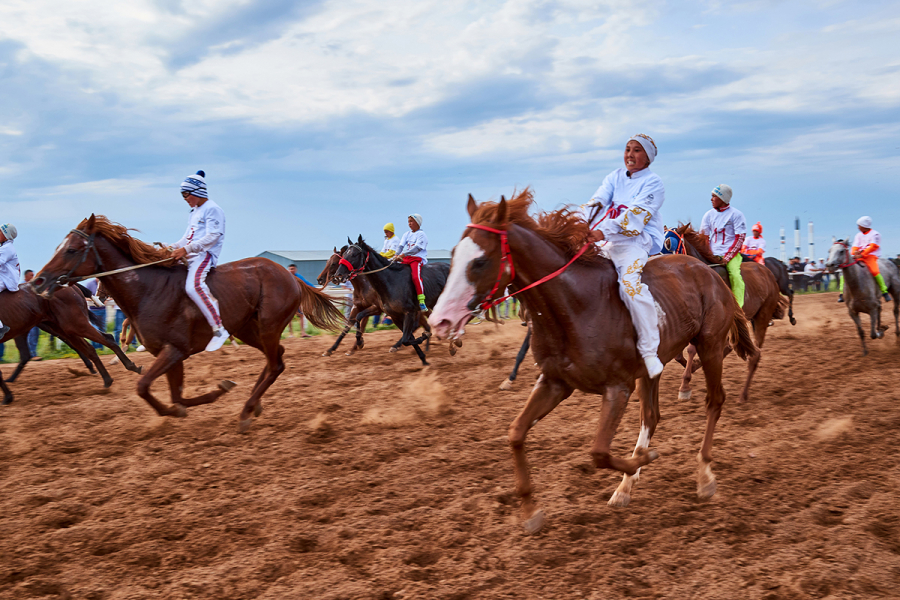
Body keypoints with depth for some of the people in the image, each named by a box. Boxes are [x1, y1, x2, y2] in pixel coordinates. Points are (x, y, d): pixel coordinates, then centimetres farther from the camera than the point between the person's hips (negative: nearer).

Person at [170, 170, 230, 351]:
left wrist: (186, 249, -22)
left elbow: (212, 238, -17)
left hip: (205, 255, -11)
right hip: (189, 256, 11)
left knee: (193, 286, -34)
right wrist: (172, 248, 8)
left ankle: (219, 329, -34)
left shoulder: (212, 209, -6)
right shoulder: (194, 212, 24)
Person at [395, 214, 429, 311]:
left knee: (416, 276, -30)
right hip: (405, 259, 7)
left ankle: (421, 301, -30)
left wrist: (403, 254, -23)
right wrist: (397, 255, -13)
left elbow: (417, 248, -15)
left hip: (418, 259, -7)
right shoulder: (407, 234, 19)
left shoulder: (421, 235, -2)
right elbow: (401, 246, 7)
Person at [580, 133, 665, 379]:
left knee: (630, 284, -31)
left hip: (638, 242, -7)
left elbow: (636, 215, -17)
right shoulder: (614, 177, 16)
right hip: (609, 242, 8)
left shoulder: (653, 183, -2)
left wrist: (604, 231, -31)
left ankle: (649, 351, -29)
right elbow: (597, 201, 0)